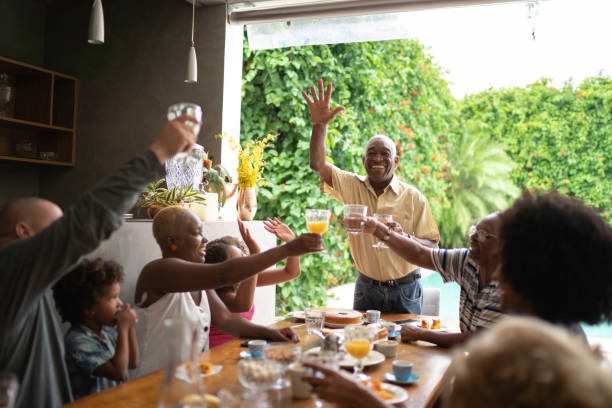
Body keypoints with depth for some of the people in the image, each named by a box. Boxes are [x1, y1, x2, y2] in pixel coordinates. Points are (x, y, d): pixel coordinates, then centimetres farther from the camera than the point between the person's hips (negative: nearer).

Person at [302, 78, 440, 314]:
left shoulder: (413, 197, -6)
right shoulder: (352, 186, -1)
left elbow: (431, 244, -4)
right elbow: (318, 164, -10)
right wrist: (319, 124, -22)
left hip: (405, 291, -1)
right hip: (366, 288, 2)